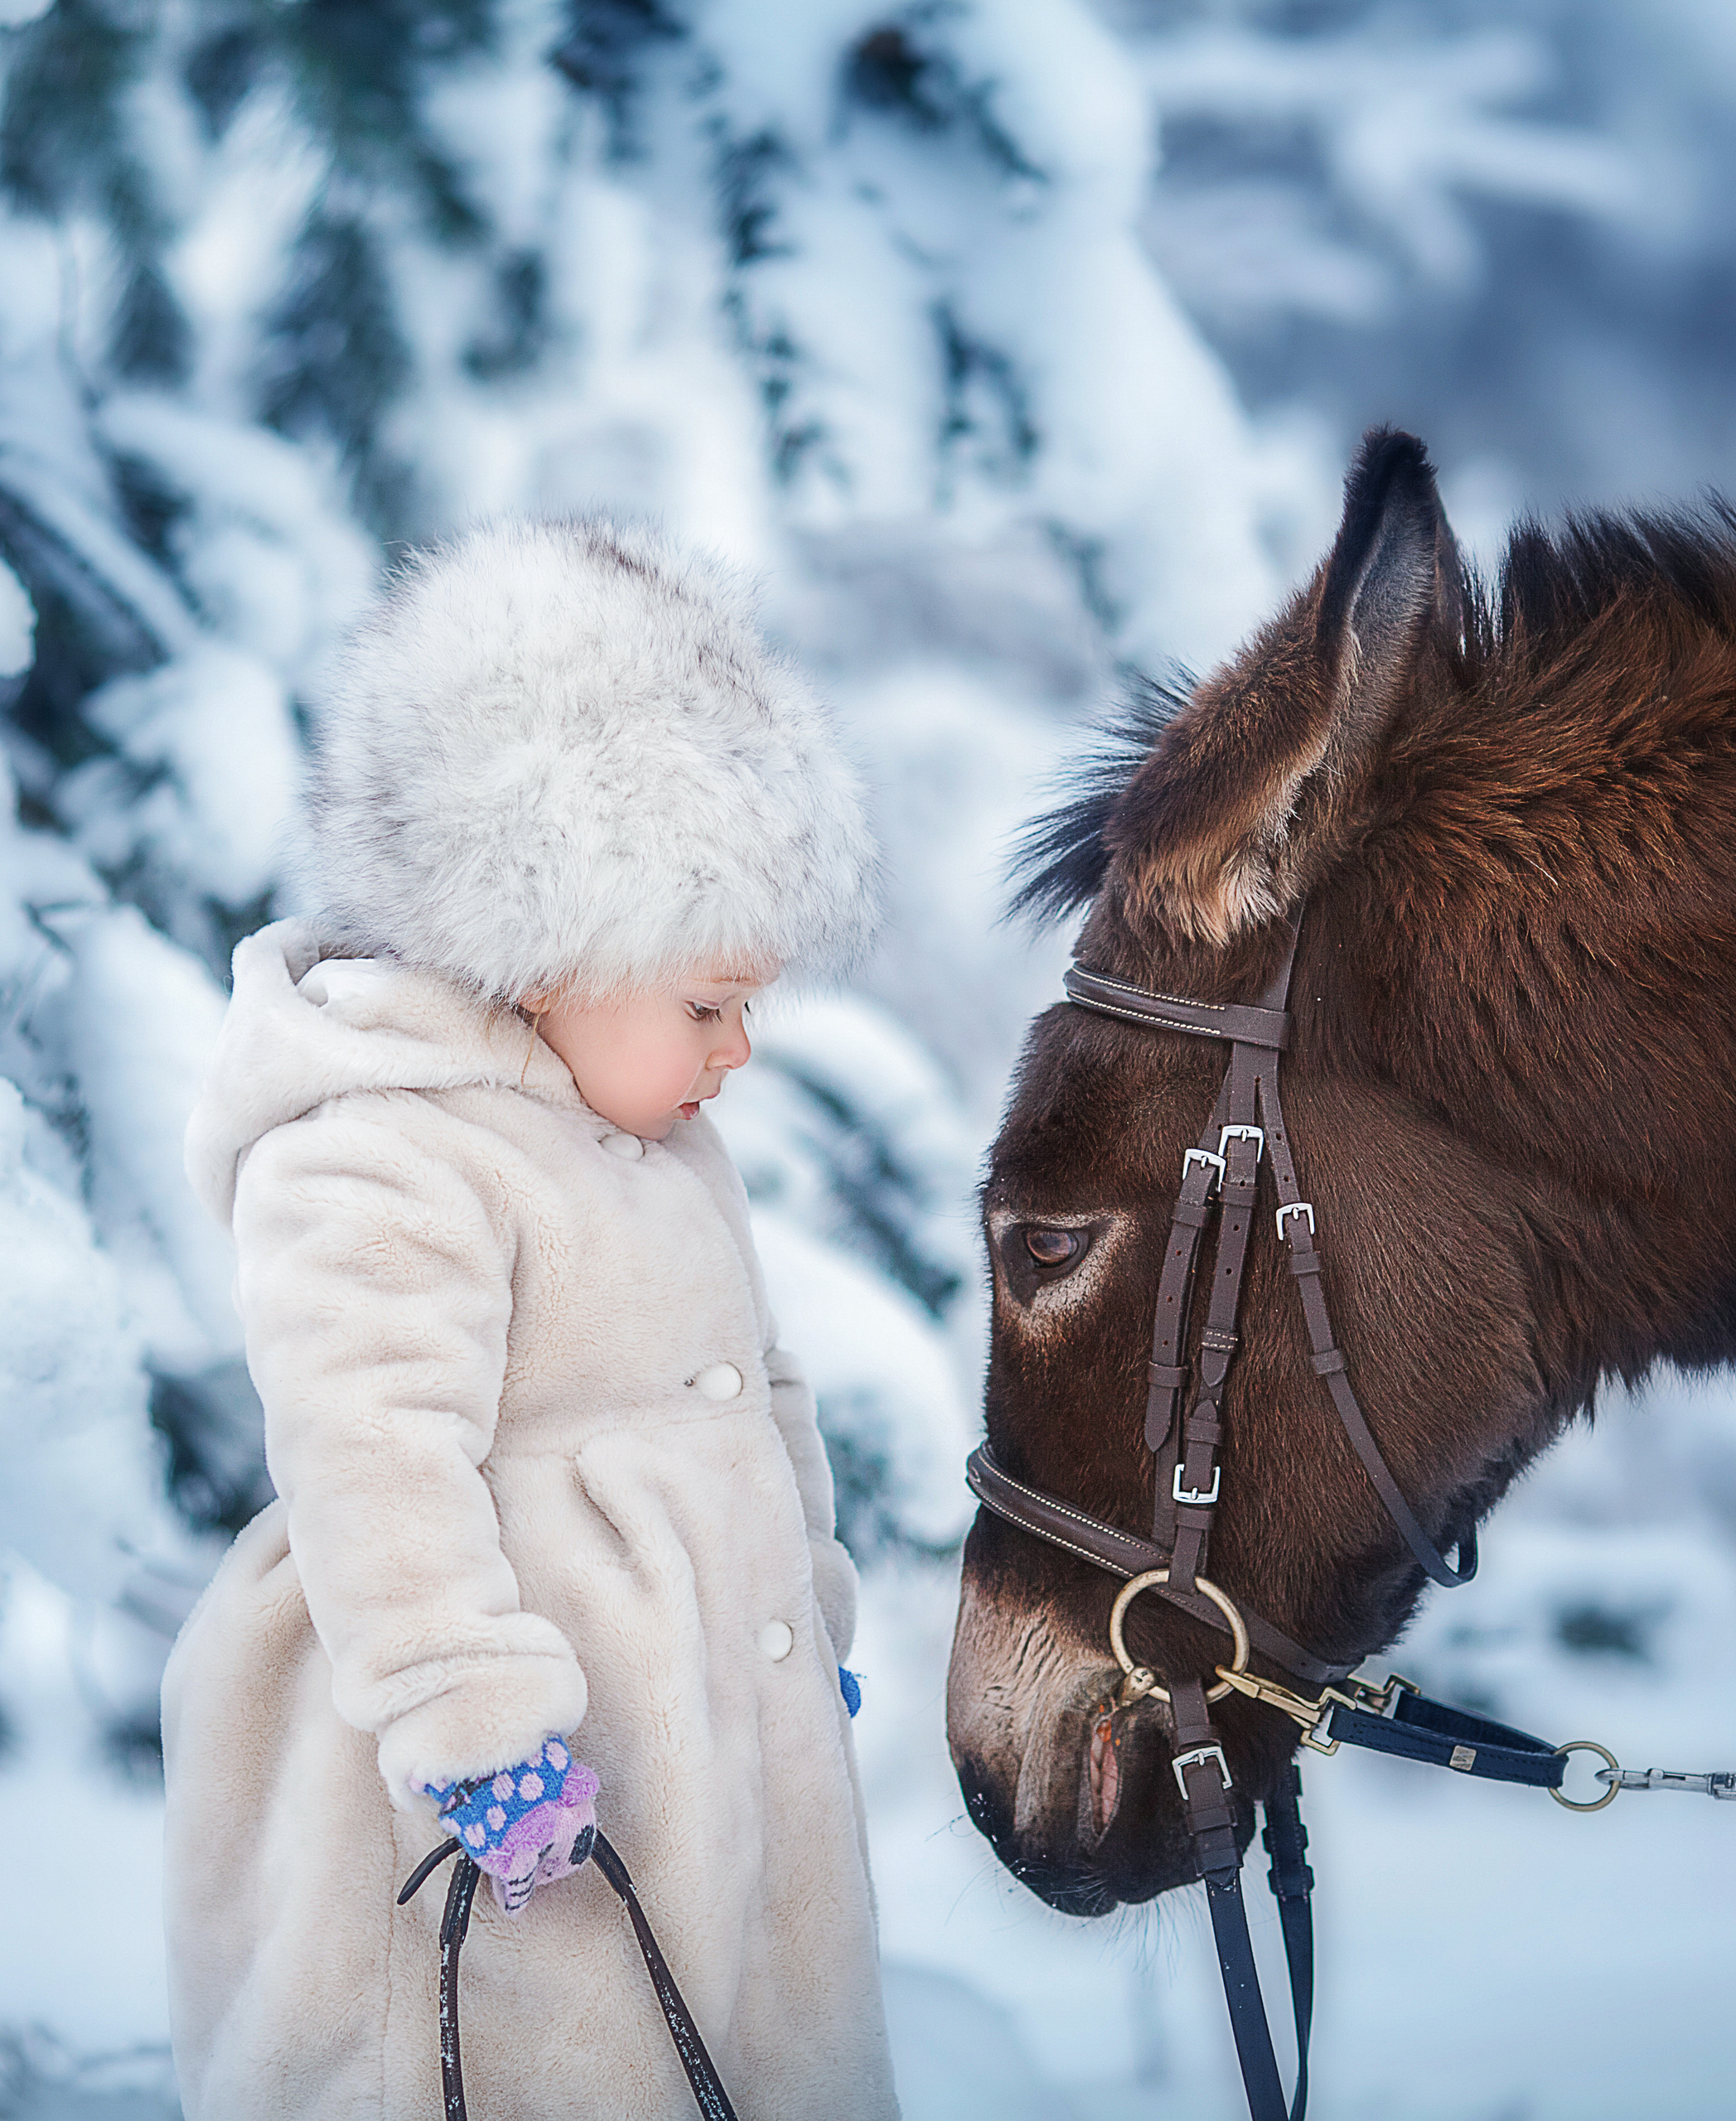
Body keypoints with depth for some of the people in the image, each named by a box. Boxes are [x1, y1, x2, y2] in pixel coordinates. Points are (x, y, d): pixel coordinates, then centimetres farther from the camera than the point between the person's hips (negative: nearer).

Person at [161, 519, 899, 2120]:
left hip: (723, 1735, 10)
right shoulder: (375, 1163, -17)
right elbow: (376, 1459, -24)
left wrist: (816, 1615, 31)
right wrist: (473, 1724, -28)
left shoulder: (667, 1147, 15)